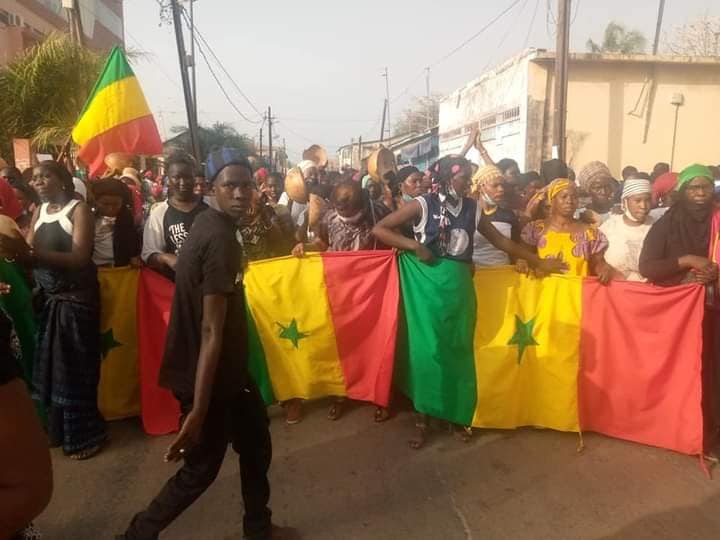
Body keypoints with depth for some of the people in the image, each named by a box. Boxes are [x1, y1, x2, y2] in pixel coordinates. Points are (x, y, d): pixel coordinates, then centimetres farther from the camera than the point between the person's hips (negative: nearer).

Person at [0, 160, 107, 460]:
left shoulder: (79, 209, -7)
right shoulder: (38, 212, 12)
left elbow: (80, 258, -18)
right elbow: (31, 257, 6)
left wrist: (31, 253, -28)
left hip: (76, 299, -6)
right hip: (46, 298, 6)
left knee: (75, 367, -1)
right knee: (49, 366, 11)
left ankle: (85, 434, 13)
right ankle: (57, 429, 27)